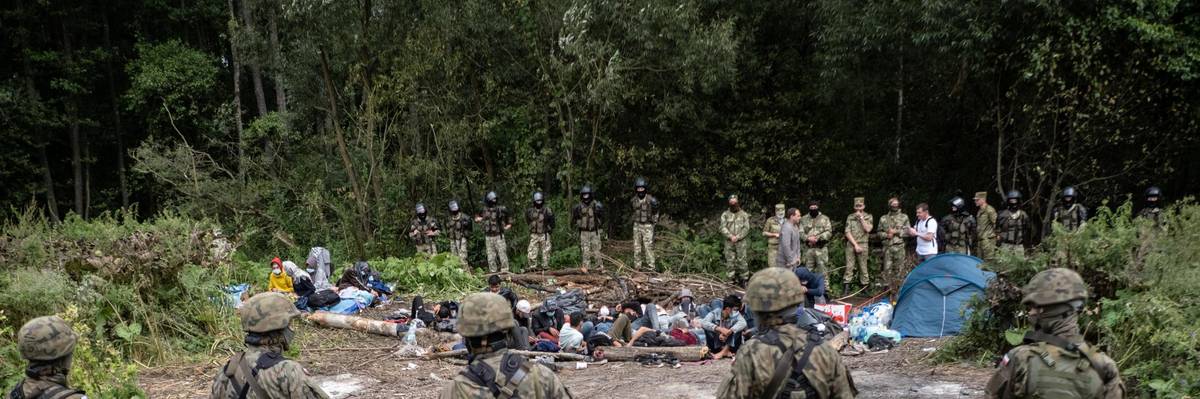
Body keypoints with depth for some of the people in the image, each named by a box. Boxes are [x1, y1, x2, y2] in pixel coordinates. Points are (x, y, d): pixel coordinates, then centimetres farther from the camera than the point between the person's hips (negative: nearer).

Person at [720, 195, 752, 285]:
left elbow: (746, 228, -1)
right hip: (729, 242, 2)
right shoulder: (725, 215, 9)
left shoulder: (744, 215, 6)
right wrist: (731, 236, -15)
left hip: (741, 242, -1)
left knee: (741, 261, -3)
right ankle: (734, 280, 6)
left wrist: (737, 237, -13)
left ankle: (743, 280, 5)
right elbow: (723, 228, 0)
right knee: (730, 262, 0)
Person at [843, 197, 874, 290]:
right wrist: (855, 245, -7)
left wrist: (861, 218, -8)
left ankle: (864, 286, 8)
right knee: (849, 267, -3)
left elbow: (868, 229, -9)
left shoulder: (869, 217, 7)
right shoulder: (850, 217, 8)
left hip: (863, 245, 0)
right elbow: (847, 232, 1)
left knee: (863, 268, 3)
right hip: (851, 245, 1)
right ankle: (846, 287, -3)